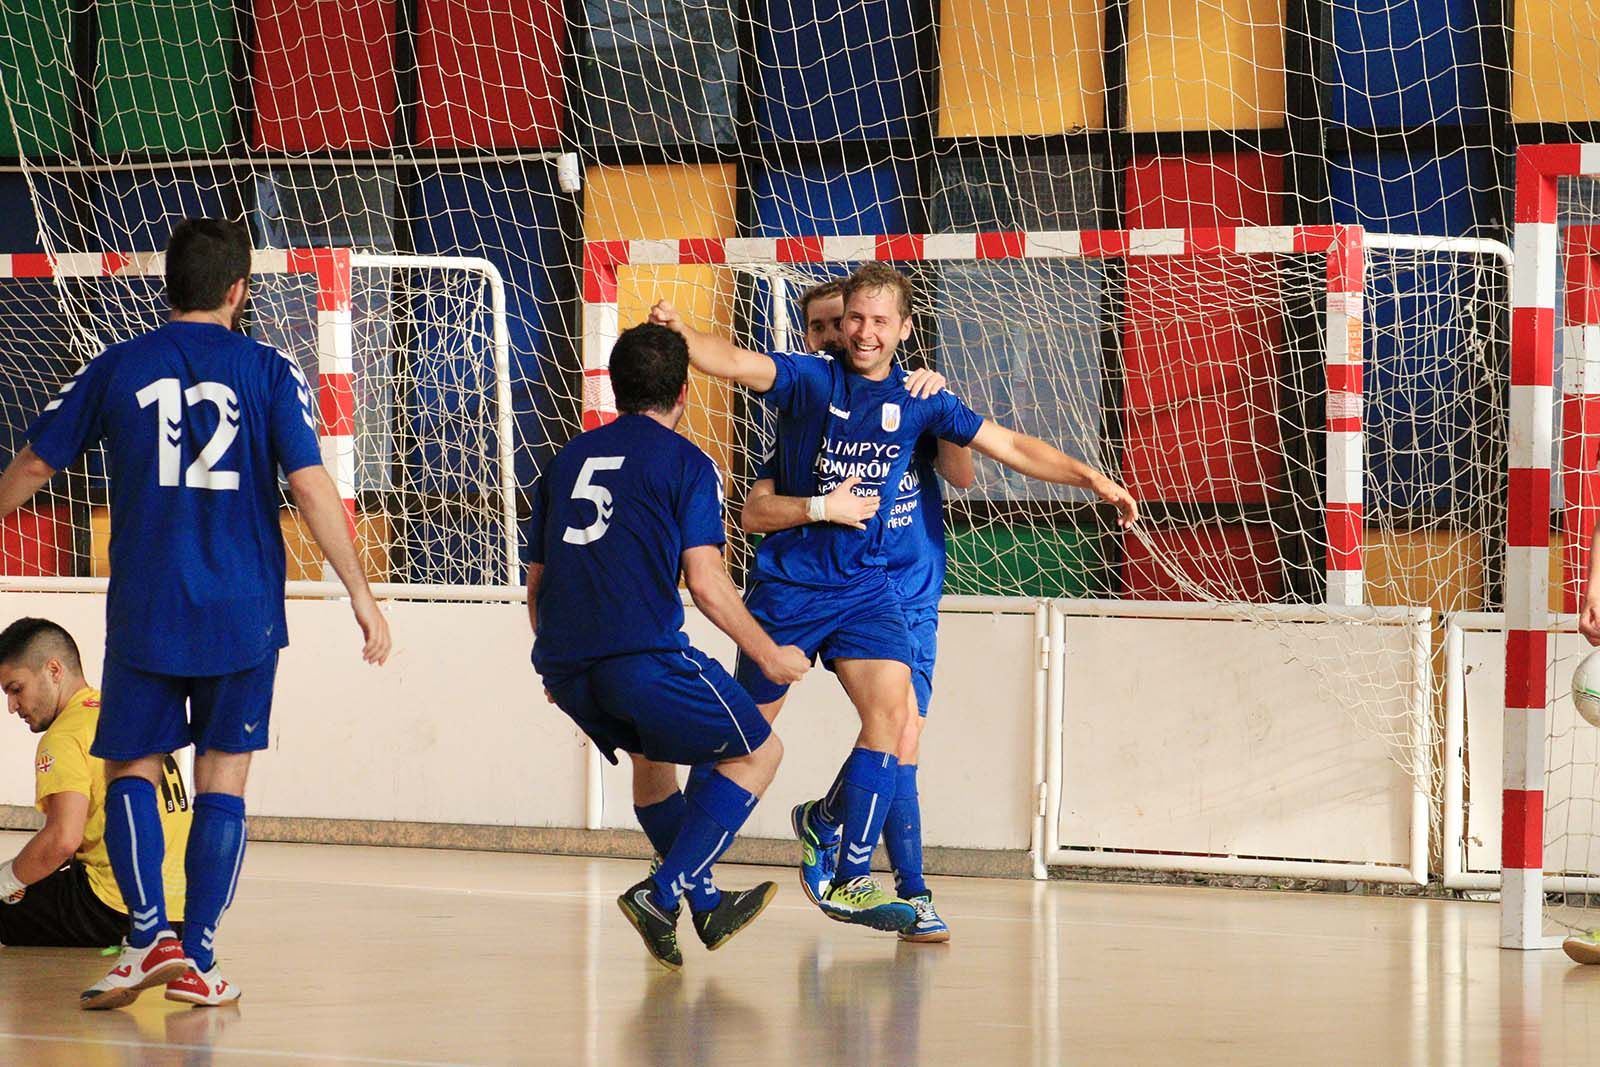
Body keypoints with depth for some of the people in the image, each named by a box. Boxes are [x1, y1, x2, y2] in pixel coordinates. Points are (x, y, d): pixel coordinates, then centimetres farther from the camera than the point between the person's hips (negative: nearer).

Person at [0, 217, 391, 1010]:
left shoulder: (116, 368, 2)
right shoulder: (269, 372, -1)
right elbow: (309, 484, -8)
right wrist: (360, 593, -4)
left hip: (145, 614, 0)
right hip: (242, 615, 0)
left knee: (132, 769, 9)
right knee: (223, 775, 7)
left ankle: (149, 931, -12)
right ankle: (197, 960, 2)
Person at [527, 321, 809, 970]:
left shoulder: (568, 458, 20)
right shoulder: (684, 462, 3)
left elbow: (536, 583, 23)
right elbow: (706, 584, -6)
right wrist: (769, 655, 7)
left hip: (563, 666, 7)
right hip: (641, 654, -7)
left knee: (652, 751, 33)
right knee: (758, 751, 11)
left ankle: (706, 906, 35)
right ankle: (661, 893, -1)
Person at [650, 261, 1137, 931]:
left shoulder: (918, 402, 4)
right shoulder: (810, 380, -7)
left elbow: (1010, 447, 11)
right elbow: (735, 364, -25)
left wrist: (1091, 479, 7)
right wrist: (681, 334, -45)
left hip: (865, 582, 3)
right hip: (787, 581, -3)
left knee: (892, 712, -15)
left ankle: (847, 880, -6)